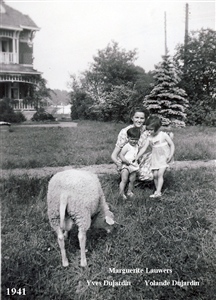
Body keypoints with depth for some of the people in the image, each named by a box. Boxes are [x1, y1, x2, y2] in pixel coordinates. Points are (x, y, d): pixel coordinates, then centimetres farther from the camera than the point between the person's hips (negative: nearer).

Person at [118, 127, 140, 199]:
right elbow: (121, 155, -19)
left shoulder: (136, 146, 9)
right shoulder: (127, 146, -15)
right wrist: (128, 162, -24)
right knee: (124, 180, -11)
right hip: (126, 166, -7)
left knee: (132, 180, 11)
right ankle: (121, 193, -8)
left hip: (134, 166, 7)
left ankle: (129, 192, 26)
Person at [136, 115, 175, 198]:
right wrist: (136, 158, -3)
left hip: (164, 158, -5)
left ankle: (158, 192, -16)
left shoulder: (164, 135, -10)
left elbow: (172, 145, -6)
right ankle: (157, 190, 14)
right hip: (155, 159, 5)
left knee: (160, 174, -15)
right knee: (155, 175, 1)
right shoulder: (149, 138, 1)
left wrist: (171, 155, -18)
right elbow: (144, 148, 2)